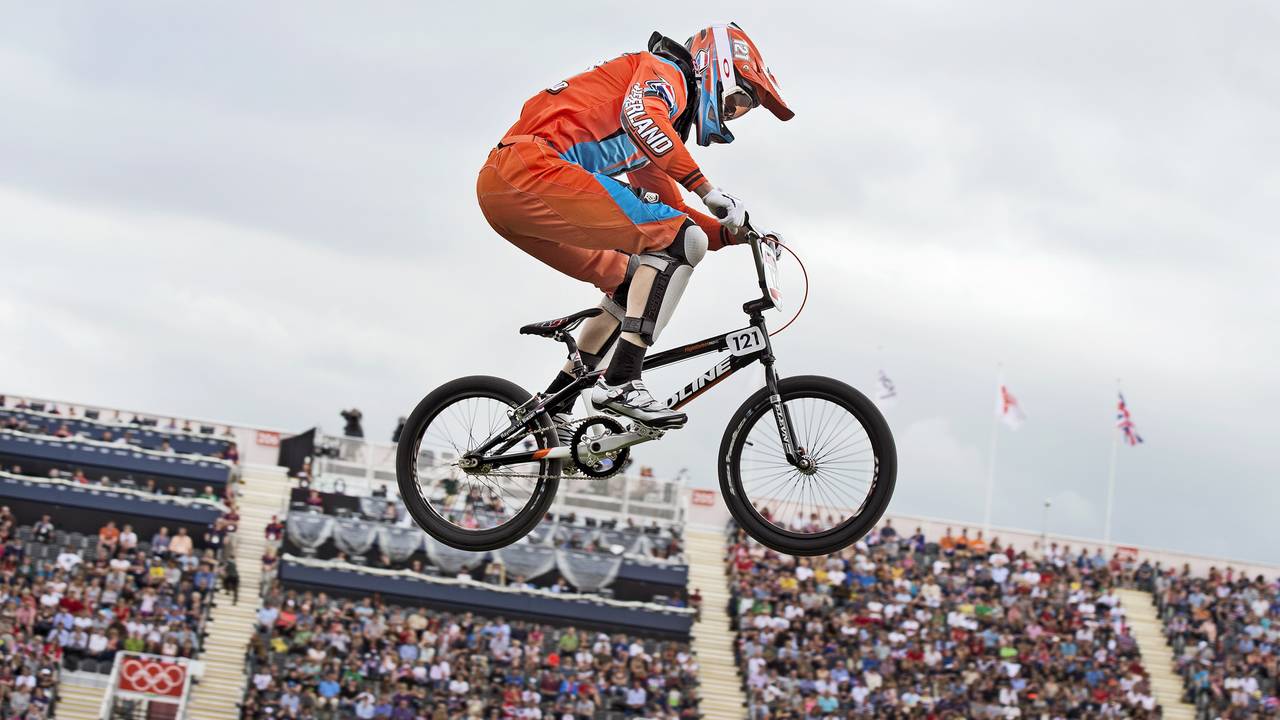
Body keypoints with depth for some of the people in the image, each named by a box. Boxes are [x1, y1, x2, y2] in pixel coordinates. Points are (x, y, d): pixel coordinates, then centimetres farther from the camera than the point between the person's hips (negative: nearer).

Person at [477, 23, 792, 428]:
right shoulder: (665, 70, 5)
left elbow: (670, 209, 34)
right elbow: (641, 117, -18)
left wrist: (731, 233, 18)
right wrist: (709, 191, -20)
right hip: (533, 166, -10)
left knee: (634, 283, 21)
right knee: (681, 240, -15)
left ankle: (552, 406, 19)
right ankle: (621, 384, -20)